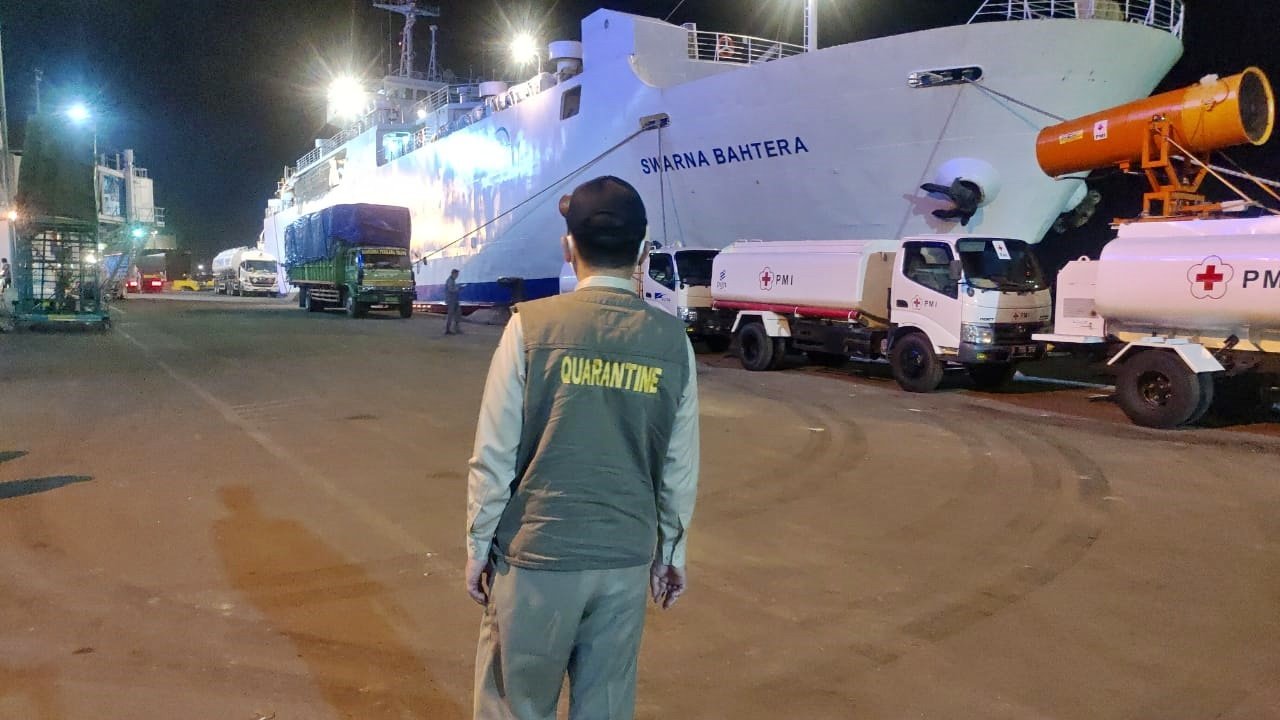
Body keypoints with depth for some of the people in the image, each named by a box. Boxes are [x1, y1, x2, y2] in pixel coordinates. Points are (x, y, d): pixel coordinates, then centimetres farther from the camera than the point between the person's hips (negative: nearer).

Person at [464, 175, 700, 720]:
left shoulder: (532, 326, -11)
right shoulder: (672, 340, -3)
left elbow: (494, 456, -9)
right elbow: (681, 468, 2)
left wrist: (478, 545, 4)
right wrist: (671, 552, 15)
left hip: (538, 552, -2)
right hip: (627, 558, 3)